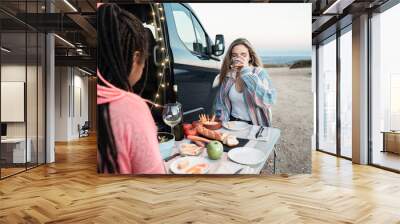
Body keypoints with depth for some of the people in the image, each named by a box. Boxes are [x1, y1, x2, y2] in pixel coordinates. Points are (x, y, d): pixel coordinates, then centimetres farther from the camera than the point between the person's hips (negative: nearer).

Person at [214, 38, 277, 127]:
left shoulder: (260, 73, -7)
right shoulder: (228, 75, 3)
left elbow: (269, 100, -23)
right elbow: (221, 104, 12)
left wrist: (246, 72, -20)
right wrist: (224, 123, -3)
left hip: (256, 126, -2)